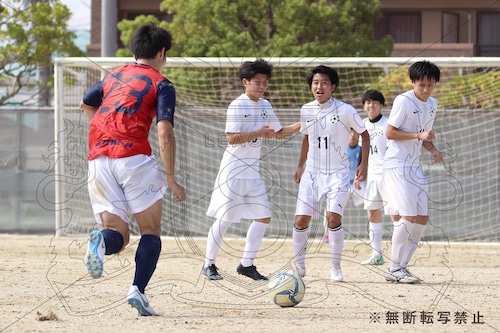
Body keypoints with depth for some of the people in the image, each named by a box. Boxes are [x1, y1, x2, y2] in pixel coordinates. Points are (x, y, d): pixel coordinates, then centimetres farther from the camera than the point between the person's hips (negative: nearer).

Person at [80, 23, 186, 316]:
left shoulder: (113, 77, 22)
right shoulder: (161, 84, 5)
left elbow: (86, 105, 41)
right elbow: (165, 133, -6)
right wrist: (171, 180, -3)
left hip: (98, 157, 4)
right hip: (134, 155, -4)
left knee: (118, 235, 6)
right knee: (151, 230, 8)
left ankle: (102, 240, -30)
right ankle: (138, 290, -12)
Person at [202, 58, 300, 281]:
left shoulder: (265, 106, 11)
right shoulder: (237, 106, -12)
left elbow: (279, 133, 20)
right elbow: (232, 138, -19)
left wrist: (301, 125, 7)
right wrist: (258, 133, -25)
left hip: (252, 172, 8)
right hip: (233, 171, -8)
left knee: (263, 217, 3)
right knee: (225, 219, -6)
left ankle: (247, 264, 10)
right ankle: (209, 264, 4)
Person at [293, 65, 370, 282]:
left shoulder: (345, 111, -10)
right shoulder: (306, 110, 2)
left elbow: (364, 135, 1)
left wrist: (363, 165, -4)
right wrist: (300, 166, 20)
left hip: (338, 173, -4)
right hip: (312, 172, 4)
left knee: (333, 217, -18)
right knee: (301, 219, -4)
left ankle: (335, 267, -4)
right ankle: (299, 265, 14)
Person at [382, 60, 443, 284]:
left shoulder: (432, 105, 13)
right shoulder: (404, 101, -11)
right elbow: (390, 133, -13)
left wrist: (433, 150, 4)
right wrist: (418, 135, -22)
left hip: (414, 166, 8)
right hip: (396, 164, -8)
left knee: (422, 219, 3)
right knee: (409, 216, -16)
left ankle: (402, 266, 10)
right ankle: (394, 268, -7)